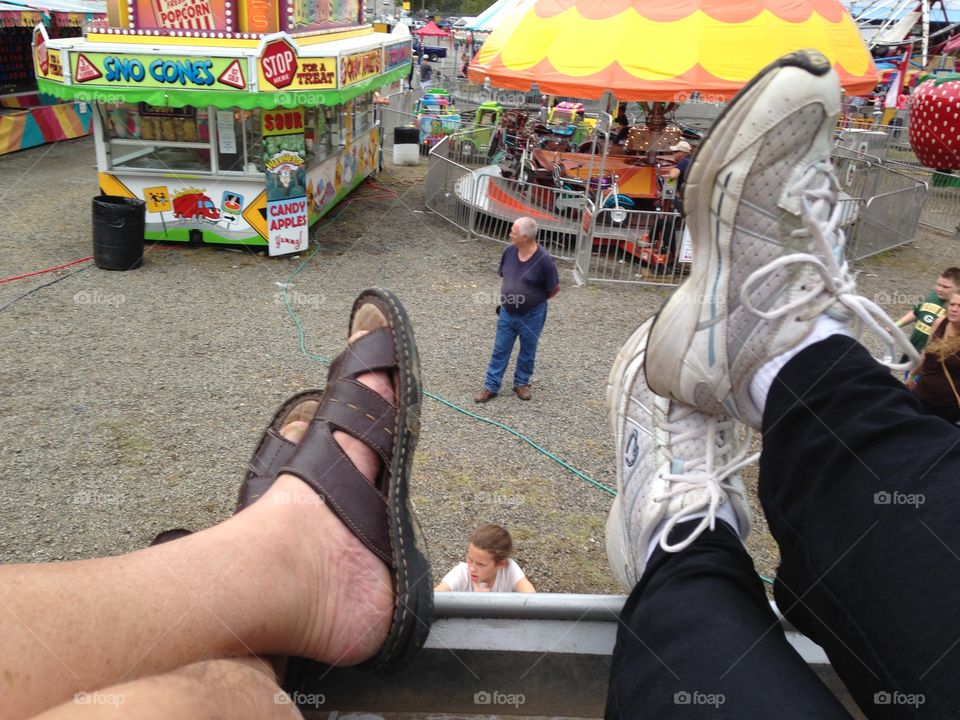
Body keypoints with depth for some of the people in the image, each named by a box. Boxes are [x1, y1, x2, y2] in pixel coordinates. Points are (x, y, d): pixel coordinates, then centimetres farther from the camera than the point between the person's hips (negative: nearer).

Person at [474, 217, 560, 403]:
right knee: (500, 350, 10)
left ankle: (521, 383, 35)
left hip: (531, 316, -4)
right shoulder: (509, 251, -8)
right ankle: (491, 386, 20)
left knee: (527, 352, 15)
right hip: (507, 313, 4)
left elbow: (554, 289, -10)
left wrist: (535, 300, 3)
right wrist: (504, 299, 10)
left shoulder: (543, 260, -22)